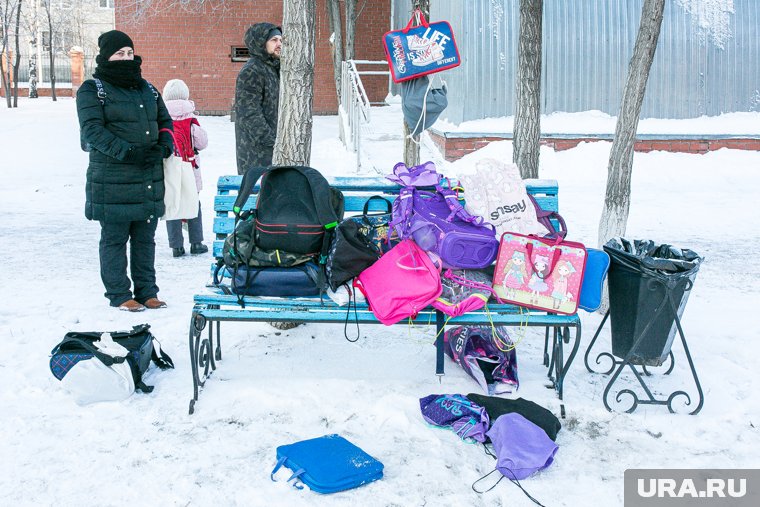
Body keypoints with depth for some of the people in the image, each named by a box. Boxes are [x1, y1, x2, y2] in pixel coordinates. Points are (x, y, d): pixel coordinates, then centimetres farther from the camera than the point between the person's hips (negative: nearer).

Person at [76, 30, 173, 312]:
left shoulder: (147, 88, 17)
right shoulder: (92, 90, -1)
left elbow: (165, 121, 20)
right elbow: (92, 130, -11)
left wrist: (164, 146, -1)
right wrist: (127, 152, -22)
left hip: (150, 178, 5)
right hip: (112, 180, -5)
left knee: (145, 238, 10)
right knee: (115, 239, 1)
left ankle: (147, 291, 19)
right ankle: (119, 295, 10)